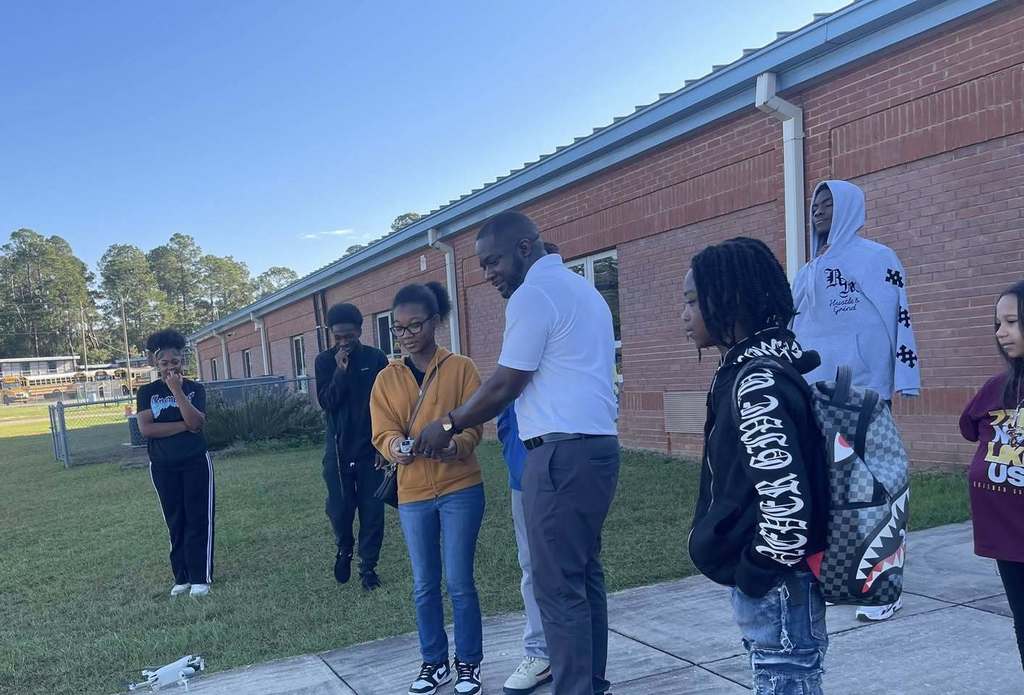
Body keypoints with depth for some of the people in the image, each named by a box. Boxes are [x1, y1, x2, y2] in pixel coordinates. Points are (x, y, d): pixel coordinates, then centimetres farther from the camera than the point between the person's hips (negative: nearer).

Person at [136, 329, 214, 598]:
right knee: (175, 522, 9)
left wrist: (177, 390, -20)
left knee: (199, 520, 0)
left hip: (196, 462, -1)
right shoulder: (147, 392, 1)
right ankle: (182, 577, 18)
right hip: (163, 467, 1)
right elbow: (145, 428, -12)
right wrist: (183, 426, -15)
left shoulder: (195, 389, -1)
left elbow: (196, 422, -16)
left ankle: (200, 578, 6)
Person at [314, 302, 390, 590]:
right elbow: (326, 402, -9)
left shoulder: (376, 358, -1)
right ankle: (344, 550, 30)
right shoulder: (325, 361, 0)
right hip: (339, 449, 0)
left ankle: (368, 566, 16)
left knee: (372, 511, 2)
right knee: (340, 509, 2)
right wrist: (340, 371, -20)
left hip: (371, 449, 0)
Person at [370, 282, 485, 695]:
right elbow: (382, 433, -3)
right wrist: (397, 447, -27)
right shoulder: (387, 378, 5)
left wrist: (451, 446, -30)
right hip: (413, 494, 3)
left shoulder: (461, 368, -3)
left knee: (459, 582, 3)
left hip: (460, 489, -3)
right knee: (424, 585, 12)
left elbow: (472, 427, -8)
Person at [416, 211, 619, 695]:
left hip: (562, 453, -10)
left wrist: (449, 426, 3)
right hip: (598, 446, 10)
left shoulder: (533, 294, -9)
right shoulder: (584, 290, 20)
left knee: (557, 586, -3)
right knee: (585, 576, 15)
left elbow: (505, 387, -10)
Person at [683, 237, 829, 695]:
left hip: (775, 588, -10)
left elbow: (786, 499, -30)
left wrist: (757, 574, -16)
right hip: (773, 582, 10)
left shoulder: (756, 382, -23)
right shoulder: (764, 365, 7)